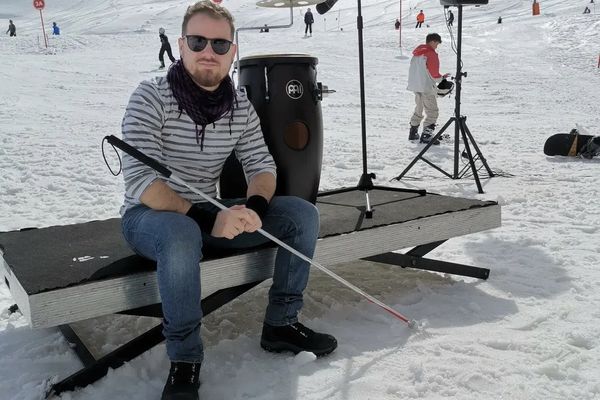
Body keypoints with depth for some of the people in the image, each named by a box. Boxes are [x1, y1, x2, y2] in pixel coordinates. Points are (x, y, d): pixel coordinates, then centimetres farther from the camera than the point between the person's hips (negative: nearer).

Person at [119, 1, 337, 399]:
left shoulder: (241, 105, -1)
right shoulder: (151, 97, -16)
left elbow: (262, 165, 1)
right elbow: (139, 180, -24)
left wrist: (254, 206, -23)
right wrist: (208, 219, -34)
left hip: (210, 213, 5)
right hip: (149, 215, -5)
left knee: (303, 213, -8)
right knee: (182, 236, -41)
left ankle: (281, 324, 3)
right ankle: (185, 359, -19)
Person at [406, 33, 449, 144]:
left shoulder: (416, 53, 11)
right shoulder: (431, 54, -14)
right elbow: (434, 74, -14)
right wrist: (442, 78, 6)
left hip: (415, 86, 8)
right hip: (427, 88, -8)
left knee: (418, 110, 22)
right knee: (432, 112, -3)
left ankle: (413, 133, 26)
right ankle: (426, 136, -9)